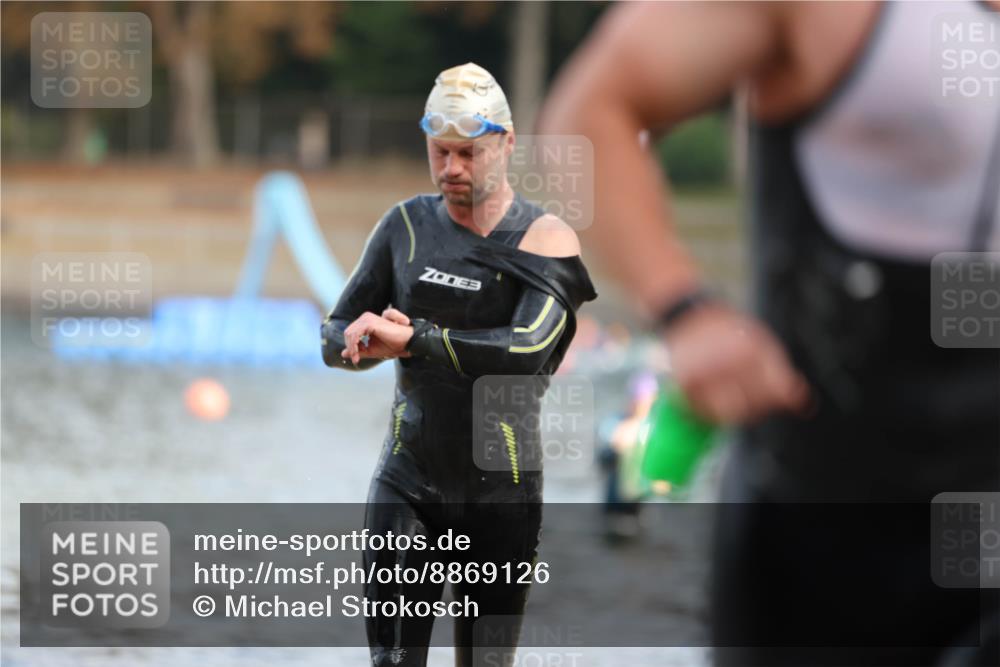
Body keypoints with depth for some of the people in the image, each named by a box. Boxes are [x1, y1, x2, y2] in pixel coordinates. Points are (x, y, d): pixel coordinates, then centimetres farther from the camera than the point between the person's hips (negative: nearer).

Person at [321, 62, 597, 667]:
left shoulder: (545, 239, -6)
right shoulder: (407, 225, 6)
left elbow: (527, 350, -24)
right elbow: (335, 337, 6)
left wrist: (412, 337, -27)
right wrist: (367, 343, -18)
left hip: (502, 490, -2)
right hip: (408, 480, 2)